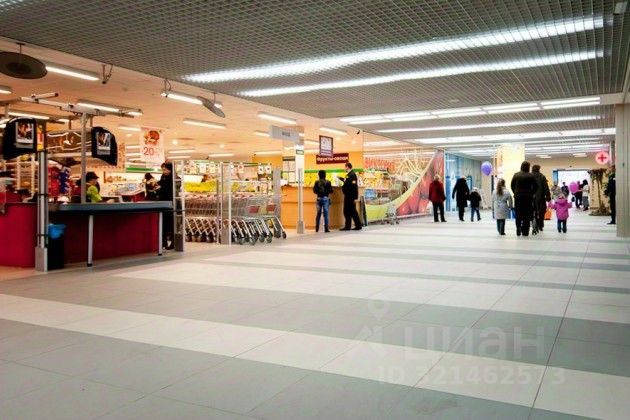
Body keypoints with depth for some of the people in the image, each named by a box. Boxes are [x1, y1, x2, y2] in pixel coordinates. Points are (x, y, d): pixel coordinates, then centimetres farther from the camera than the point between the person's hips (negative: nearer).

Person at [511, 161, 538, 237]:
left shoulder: (516, 175, 1)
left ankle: (518, 230, 6)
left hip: (518, 197, 2)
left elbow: (512, 185, 5)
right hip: (528, 197, -2)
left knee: (518, 214, 10)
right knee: (527, 215, 3)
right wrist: (531, 193, 10)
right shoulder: (531, 176, -5)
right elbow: (535, 186, -2)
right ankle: (525, 231, 2)